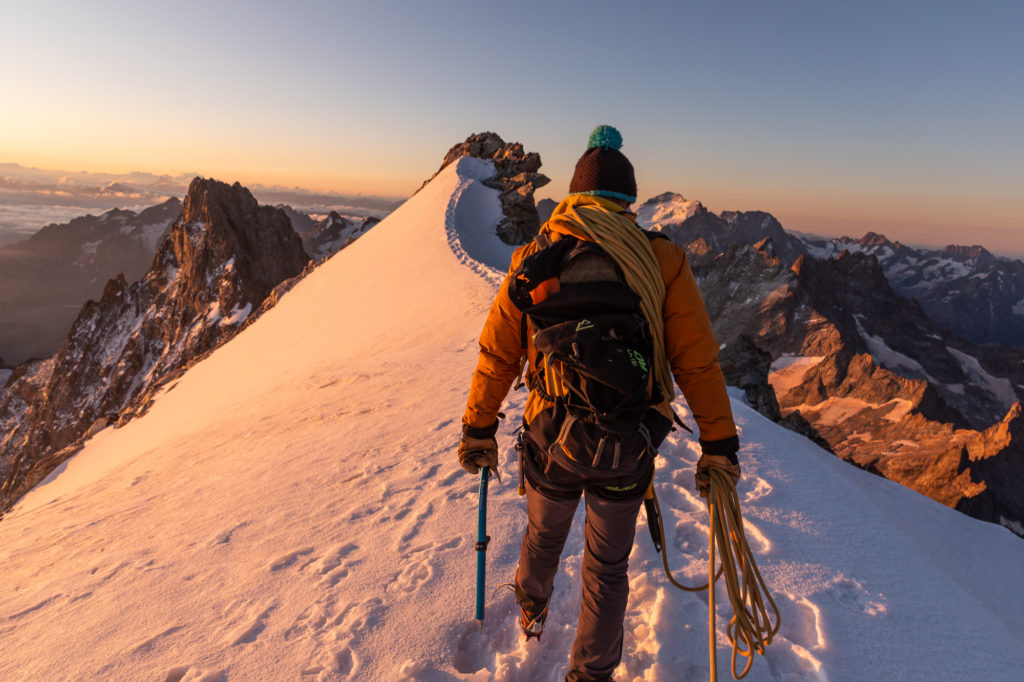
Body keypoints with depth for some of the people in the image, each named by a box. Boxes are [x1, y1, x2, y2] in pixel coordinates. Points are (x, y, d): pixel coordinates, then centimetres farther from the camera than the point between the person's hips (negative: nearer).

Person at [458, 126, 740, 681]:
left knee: (544, 535, 31)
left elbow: (496, 354, -2)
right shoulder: (662, 261, -8)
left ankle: (532, 608, 60)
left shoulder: (534, 258, -6)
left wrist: (478, 431, 9)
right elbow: (697, 361, -7)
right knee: (608, 567, 22)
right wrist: (718, 445, 3)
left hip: (550, 442, 2)